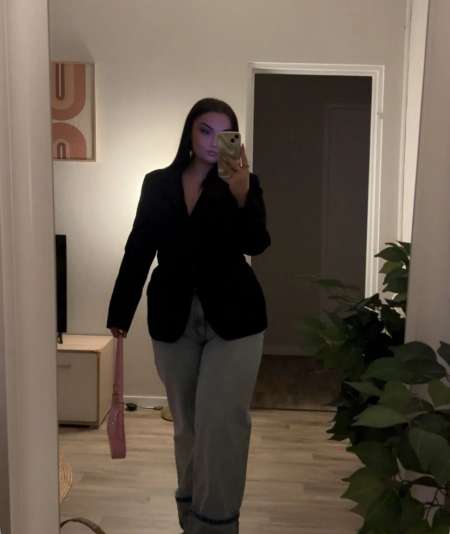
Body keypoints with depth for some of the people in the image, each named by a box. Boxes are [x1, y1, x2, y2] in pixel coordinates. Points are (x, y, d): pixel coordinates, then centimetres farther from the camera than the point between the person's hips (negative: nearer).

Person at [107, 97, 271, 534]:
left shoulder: (241, 183, -1)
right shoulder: (158, 184, 5)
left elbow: (256, 244, -16)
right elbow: (139, 249, 6)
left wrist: (242, 194, -32)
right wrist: (120, 312, 5)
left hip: (232, 316, -2)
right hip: (172, 318, 3)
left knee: (222, 421, -6)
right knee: (185, 421, 14)